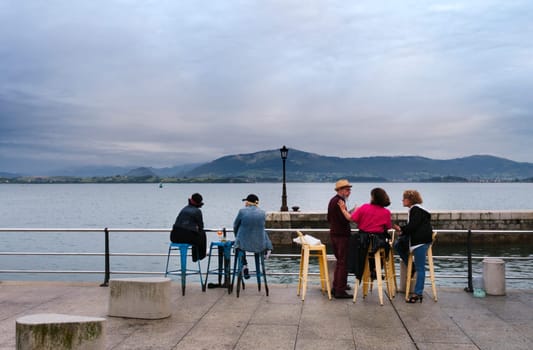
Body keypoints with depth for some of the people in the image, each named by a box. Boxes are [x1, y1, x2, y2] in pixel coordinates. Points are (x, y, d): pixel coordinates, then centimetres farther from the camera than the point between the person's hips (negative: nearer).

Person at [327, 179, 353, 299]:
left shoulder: (332, 200, 13)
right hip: (342, 235, -10)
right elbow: (345, 220, -23)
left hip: (333, 234, 10)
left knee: (339, 261, 19)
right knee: (344, 263, -5)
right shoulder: (340, 201, -18)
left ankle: (336, 287, 24)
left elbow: (329, 218, 19)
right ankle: (340, 291, -4)